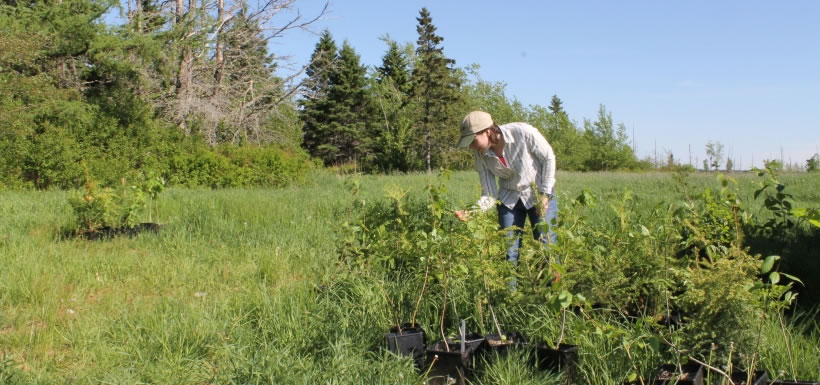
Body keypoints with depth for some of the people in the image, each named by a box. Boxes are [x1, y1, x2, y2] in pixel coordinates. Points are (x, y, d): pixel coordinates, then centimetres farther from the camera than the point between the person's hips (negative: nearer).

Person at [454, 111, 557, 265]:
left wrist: (545, 194, -14)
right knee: (509, 252, 1)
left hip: (540, 195, -3)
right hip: (509, 199, 3)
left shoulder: (523, 132, -26)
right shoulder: (481, 155, -14)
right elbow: (490, 195, -11)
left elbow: (549, 158, -12)